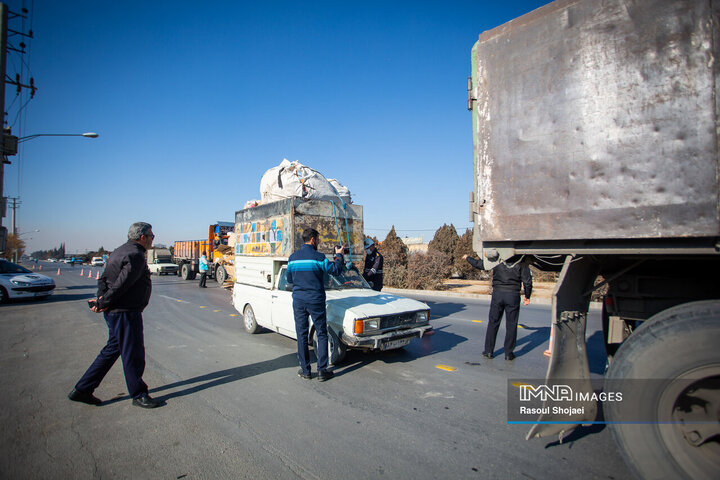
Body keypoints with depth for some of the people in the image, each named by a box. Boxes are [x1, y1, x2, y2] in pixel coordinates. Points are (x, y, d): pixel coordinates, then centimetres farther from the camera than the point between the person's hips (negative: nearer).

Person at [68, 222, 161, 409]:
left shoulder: (120, 252, 16)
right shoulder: (136, 255, -18)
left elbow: (104, 278, 14)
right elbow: (121, 284, -23)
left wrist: (101, 299, 1)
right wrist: (102, 304, -12)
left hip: (114, 311, 10)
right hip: (125, 312, -10)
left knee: (112, 349, 18)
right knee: (133, 353, 1)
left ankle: (82, 390, 26)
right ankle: (138, 395, 14)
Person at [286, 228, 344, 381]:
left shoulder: (292, 258, 3)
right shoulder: (318, 257, -12)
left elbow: (289, 279, 12)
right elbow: (336, 270, -5)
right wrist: (338, 255, 9)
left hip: (298, 301, 4)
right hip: (315, 301, -4)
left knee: (302, 336, 10)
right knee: (321, 335, 7)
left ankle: (305, 370, 17)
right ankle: (322, 371, 9)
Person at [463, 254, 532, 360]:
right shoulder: (521, 262, -1)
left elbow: (479, 264, 9)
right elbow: (527, 281, -3)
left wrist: (467, 258, 27)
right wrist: (527, 296, 10)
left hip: (497, 293, 1)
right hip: (513, 295, -1)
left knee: (493, 323, 9)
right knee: (511, 325, 7)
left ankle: (488, 351, 14)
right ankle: (508, 354, 12)